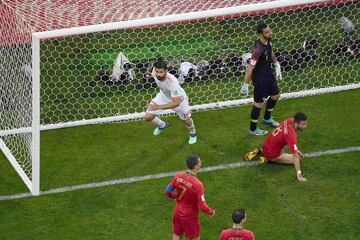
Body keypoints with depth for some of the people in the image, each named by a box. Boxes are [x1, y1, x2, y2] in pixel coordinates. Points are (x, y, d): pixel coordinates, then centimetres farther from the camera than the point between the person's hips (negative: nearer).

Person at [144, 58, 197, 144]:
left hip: (178, 99, -4)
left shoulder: (172, 82, -46)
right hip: (164, 95, 4)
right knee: (148, 117, -3)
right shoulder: (155, 71, -30)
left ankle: (193, 133, 51)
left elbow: (176, 103, -44)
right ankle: (162, 125, 32)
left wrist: (159, 107, -51)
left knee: (186, 119, 13)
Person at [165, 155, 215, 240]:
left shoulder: (178, 176, -13)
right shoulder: (197, 184, -30)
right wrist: (211, 212, -6)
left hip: (177, 213, 6)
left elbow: (168, 191, -2)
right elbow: (202, 206, -26)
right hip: (190, 217, -6)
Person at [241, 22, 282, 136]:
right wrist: (245, 85, -27)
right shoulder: (258, 48, -34)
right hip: (260, 78, -9)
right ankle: (253, 129, 24)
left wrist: (277, 65, 15)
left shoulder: (268, 41, -7)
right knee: (259, 104, 4)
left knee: (275, 95, 26)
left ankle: (267, 118, 49)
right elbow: (250, 67, -31)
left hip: (268, 74, 9)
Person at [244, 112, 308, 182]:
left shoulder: (290, 120, -12)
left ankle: (260, 152, 20)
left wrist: (296, 149, 9)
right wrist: (299, 174, -32)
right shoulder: (291, 135, -35)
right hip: (272, 154, -8)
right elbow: (295, 156, -34)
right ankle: (269, 159, 0)